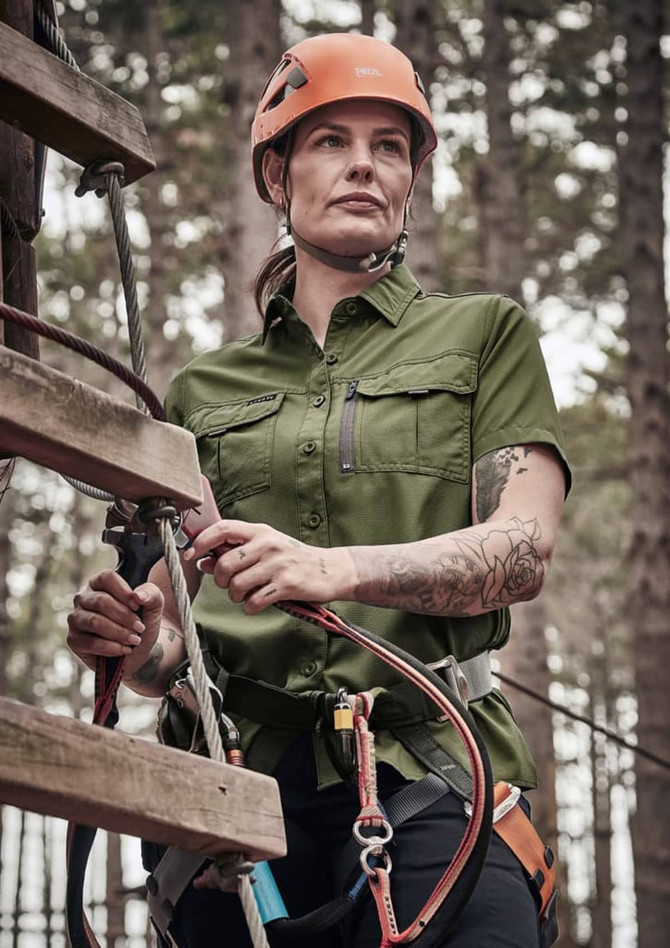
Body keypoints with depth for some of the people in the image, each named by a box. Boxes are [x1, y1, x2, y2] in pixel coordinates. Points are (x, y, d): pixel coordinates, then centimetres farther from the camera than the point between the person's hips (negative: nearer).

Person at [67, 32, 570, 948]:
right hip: (240, 787, 3)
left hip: (429, 776, -2)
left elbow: (525, 548, 0)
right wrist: (137, 641, -5)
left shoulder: (485, 334, 15)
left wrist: (334, 570, -16)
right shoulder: (204, 390, 22)